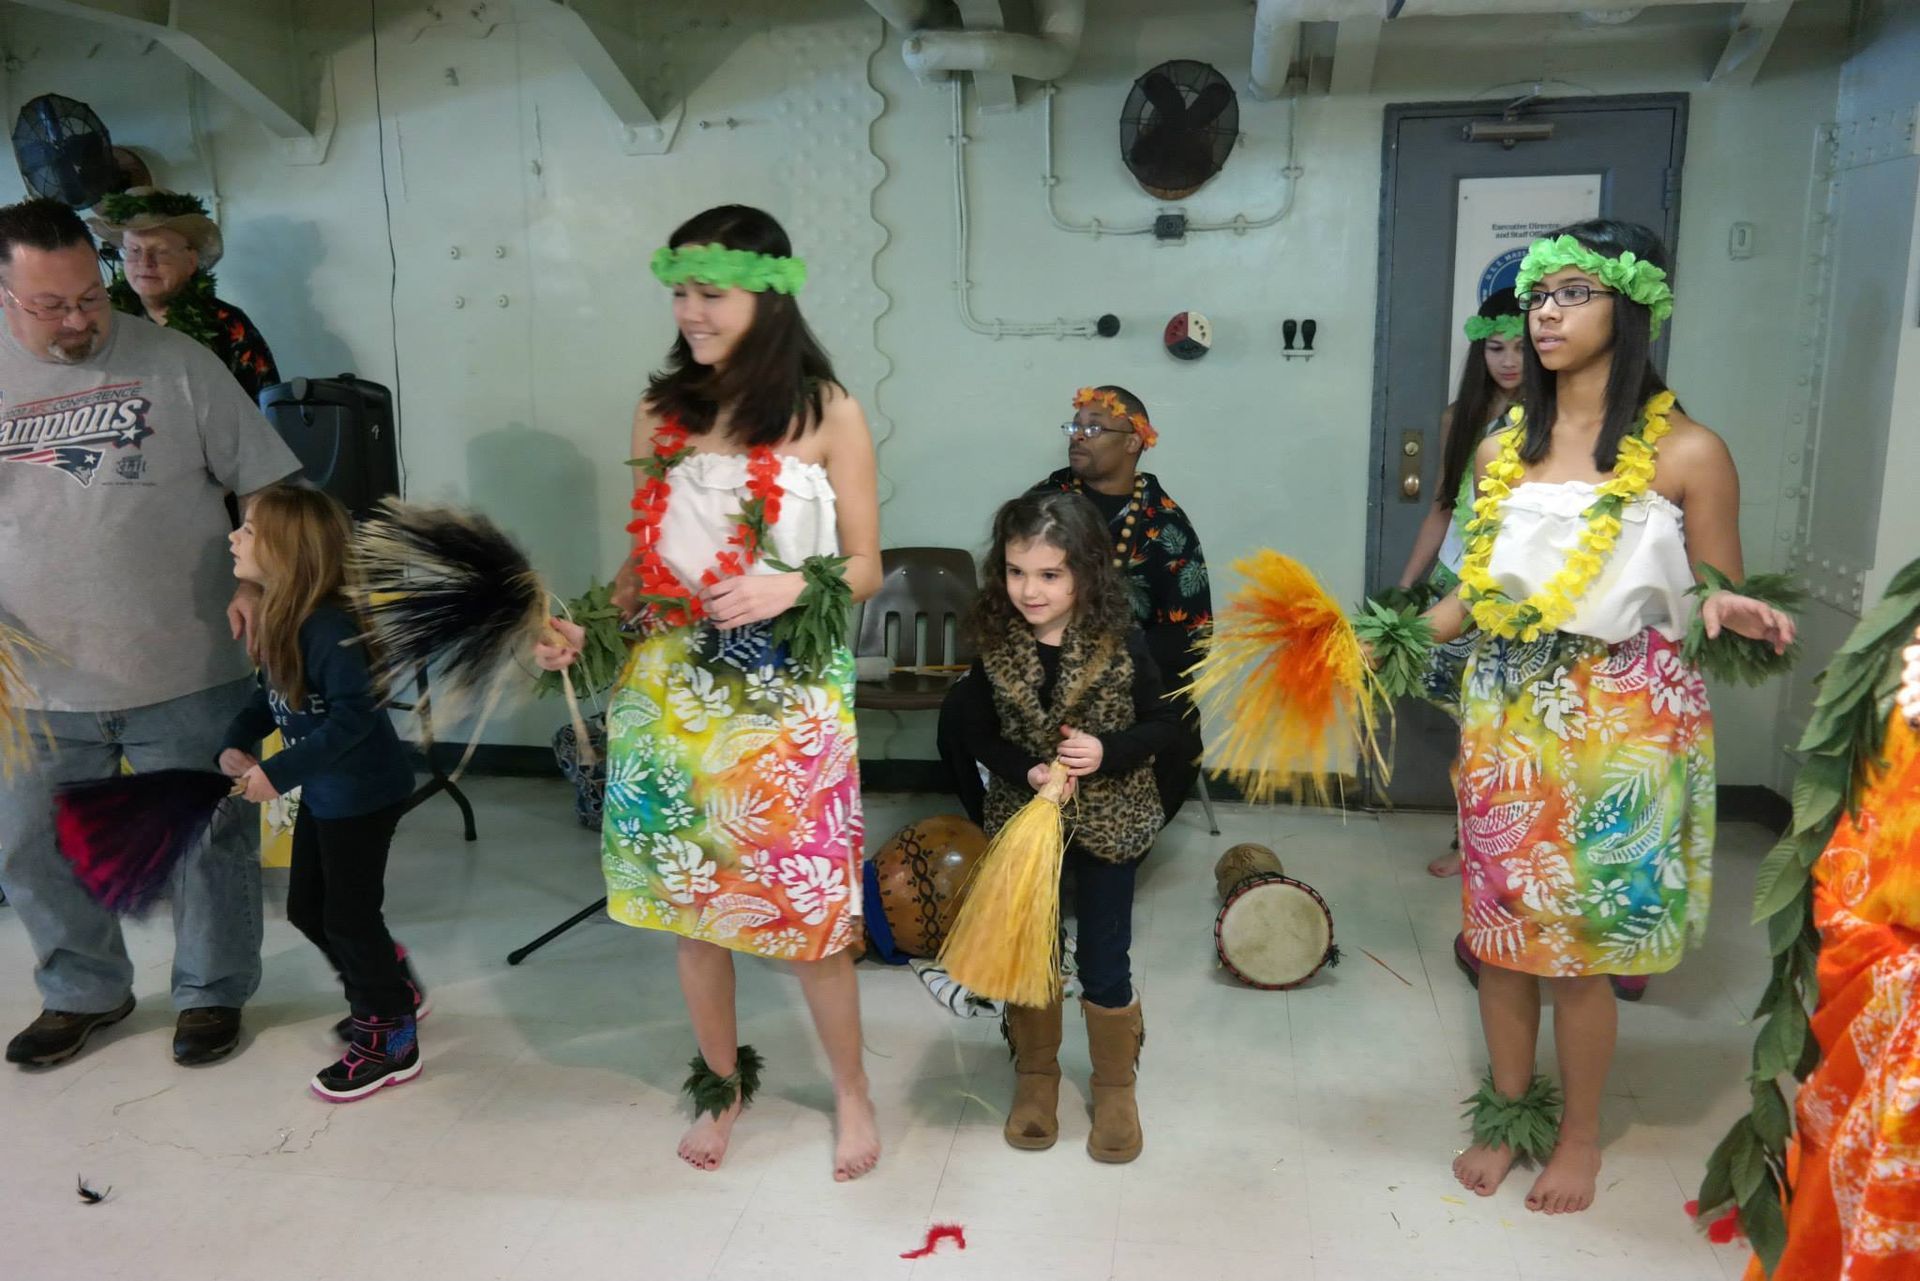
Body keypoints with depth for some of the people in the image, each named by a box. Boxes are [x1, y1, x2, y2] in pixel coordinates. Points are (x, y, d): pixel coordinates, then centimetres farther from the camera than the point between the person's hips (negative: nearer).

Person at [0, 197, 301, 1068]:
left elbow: (267, 482, -3)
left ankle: (213, 991, 31)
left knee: (208, 842, 9)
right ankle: (84, 992, 38)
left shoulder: (173, 363, -5)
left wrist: (260, 582, -17)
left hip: (186, 676, -3)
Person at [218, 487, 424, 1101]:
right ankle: (389, 990, 41)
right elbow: (271, 695, 13)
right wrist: (236, 744, -3)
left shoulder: (329, 627, -26)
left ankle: (388, 1040, 20)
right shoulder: (276, 617, 2)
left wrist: (278, 772, -28)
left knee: (348, 916, 2)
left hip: (364, 792, -10)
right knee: (306, 908, 20)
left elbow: (353, 716, -30)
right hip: (324, 791, 10)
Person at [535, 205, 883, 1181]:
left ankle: (851, 1089, 27)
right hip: (671, 689, 4)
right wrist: (585, 626, -4)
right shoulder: (661, 411, 6)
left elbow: (865, 569, -1)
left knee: (807, 910, 2)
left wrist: (794, 587, -19)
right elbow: (646, 555, 11)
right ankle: (722, 1081, 36)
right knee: (685, 897, 12)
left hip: (788, 694, -3)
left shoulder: (825, 412, -4)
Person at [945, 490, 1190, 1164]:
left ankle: (1115, 1085, 31)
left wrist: (1108, 752, -24)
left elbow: (1168, 727, -7)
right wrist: (1026, 772, -18)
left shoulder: (1122, 645, -16)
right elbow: (974, 733, -2)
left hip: (1107, 825, -2)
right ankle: (1036, 1074, 37)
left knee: (1103, 962, 9)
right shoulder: (995, 645, -11)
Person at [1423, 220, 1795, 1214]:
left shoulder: (1686, 453, -7)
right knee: (1499, 932, 12)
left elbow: (1718, 602, -3)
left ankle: (1580, 1132, 31)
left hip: (1618, 730, -4)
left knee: (1580, 948, 6)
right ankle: (1510, 1109, 34)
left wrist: (1732, 613, -26)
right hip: (1505, 722, 4)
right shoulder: (1502, 450, 6)